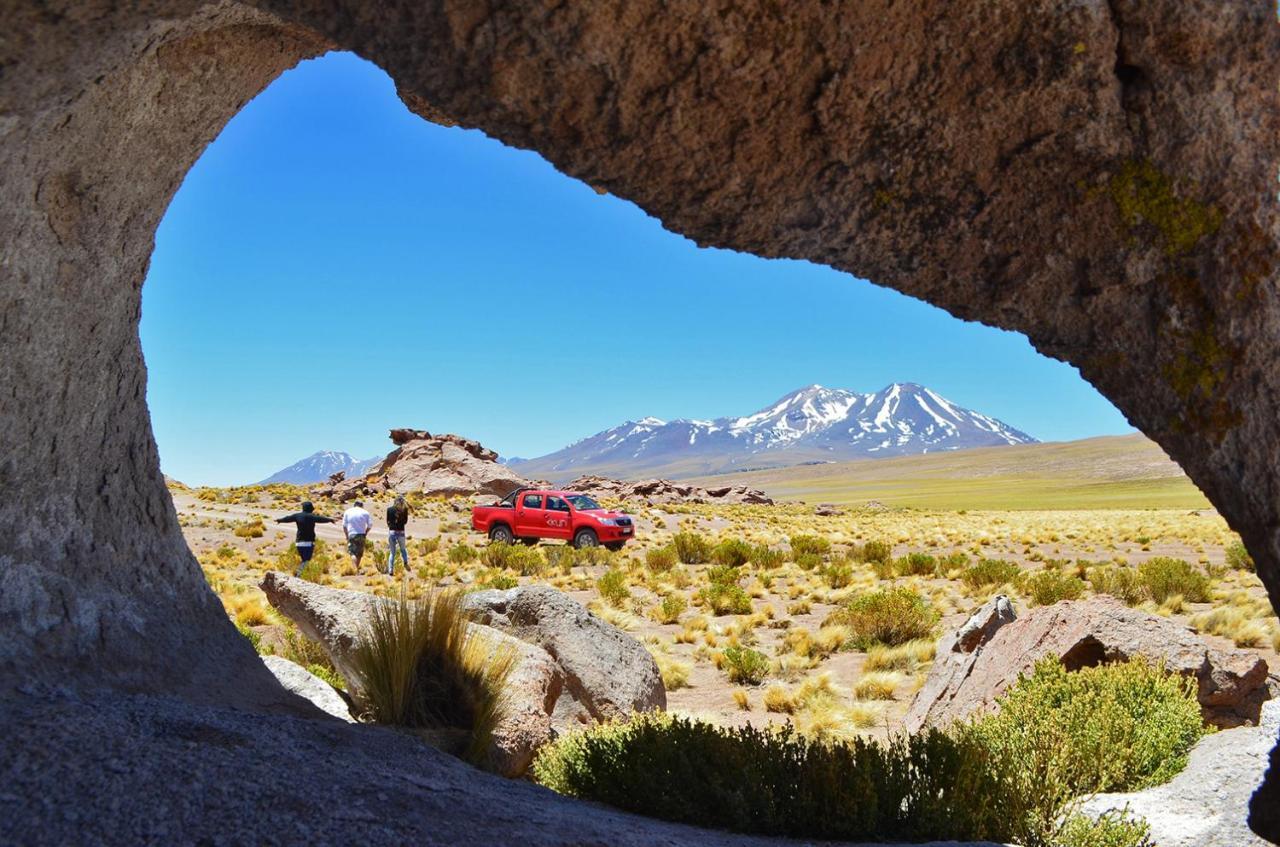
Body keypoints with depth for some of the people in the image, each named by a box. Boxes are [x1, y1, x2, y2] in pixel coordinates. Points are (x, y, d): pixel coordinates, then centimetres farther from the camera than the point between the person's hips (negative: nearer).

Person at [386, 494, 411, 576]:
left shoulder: (389, 509, 1)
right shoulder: (404, 509, -3)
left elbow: (388, 521, 5)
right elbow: (405, 521, 2)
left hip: (391, 532, 1)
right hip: (401, 532, -1)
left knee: (392, 552, 10)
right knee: (403, 549, 23)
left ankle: (390, 570, 1)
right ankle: (406, 563, 2)